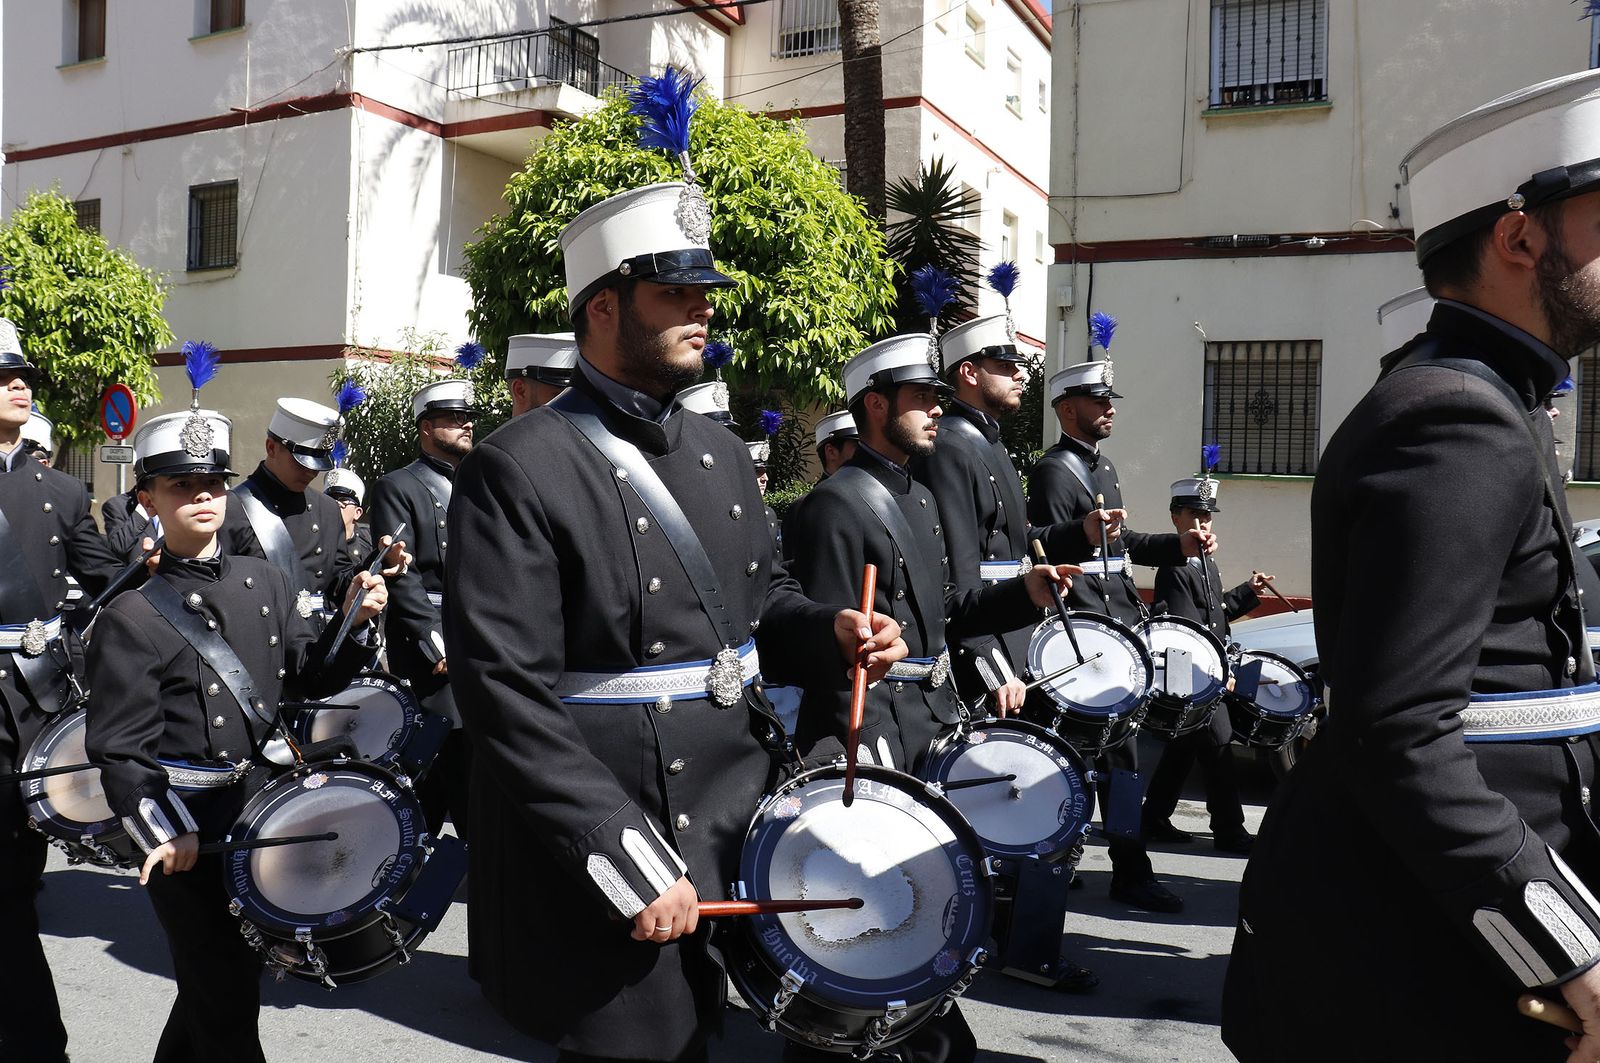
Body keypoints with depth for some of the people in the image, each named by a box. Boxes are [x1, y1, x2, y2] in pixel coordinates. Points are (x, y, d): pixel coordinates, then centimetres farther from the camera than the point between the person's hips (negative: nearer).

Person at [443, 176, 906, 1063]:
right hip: (606, 880, -7)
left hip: (741, 839, 7)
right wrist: (630, 866, -22)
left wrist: (831, 631, -4)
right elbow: (507, 695, -20)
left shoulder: (720, 453, 9)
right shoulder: (517, 470, -16)